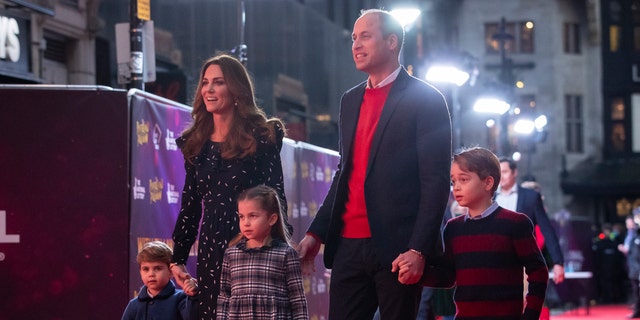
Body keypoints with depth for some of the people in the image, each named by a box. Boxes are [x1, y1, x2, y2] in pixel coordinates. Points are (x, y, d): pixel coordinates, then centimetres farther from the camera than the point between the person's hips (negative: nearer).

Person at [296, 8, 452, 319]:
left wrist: (418, 249, -17)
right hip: (349, 245, 6)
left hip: (396, 247, -6)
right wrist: (316, 233, 12)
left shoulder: (424, 99, -3)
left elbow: (436, 182, -9)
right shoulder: (350, 101, 18)